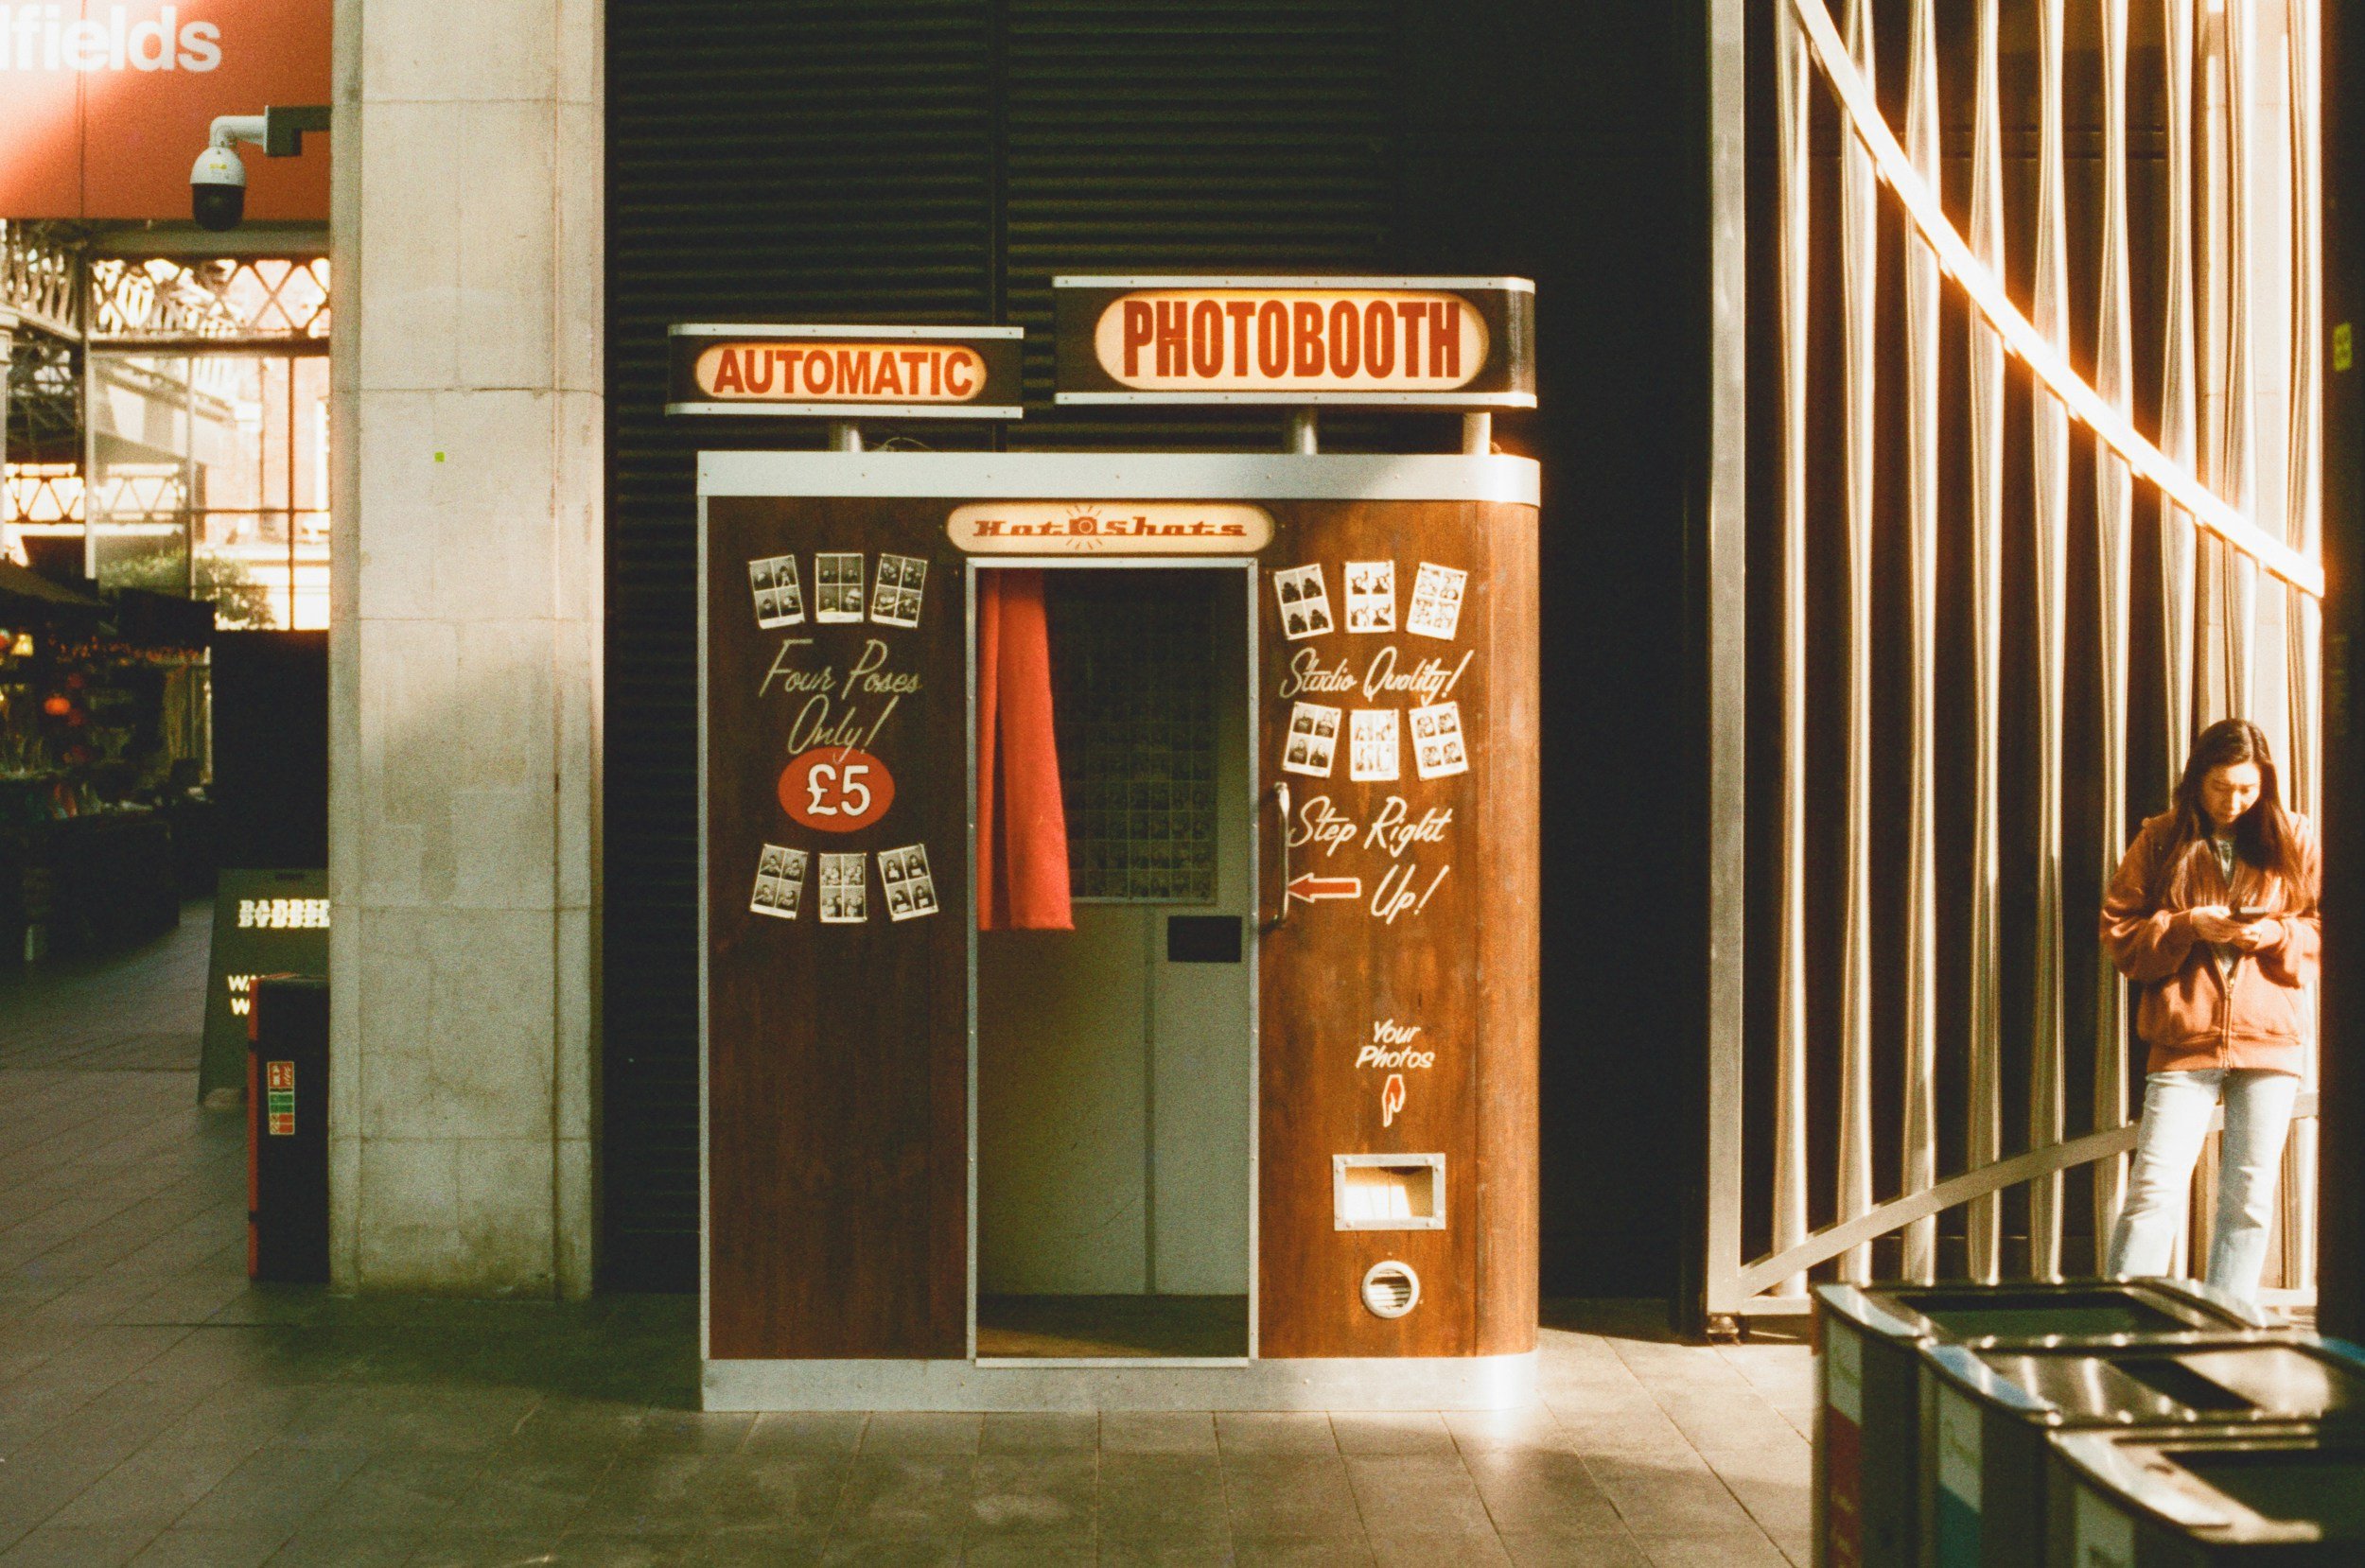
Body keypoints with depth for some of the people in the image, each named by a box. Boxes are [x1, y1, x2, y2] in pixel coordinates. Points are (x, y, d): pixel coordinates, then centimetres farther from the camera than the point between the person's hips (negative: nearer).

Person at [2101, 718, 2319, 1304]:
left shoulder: (2295, 840, 8)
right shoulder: (2160, 841, 3)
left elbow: (2323, 928, 11)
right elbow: (2119, 931, 2)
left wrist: (2276, 935, -9)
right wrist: (2188, 927, -13)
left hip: (2272, 1039, 2)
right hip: (2184, 1040, -2)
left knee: (2250, 1197, 5)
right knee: (2155, 1189, -7)